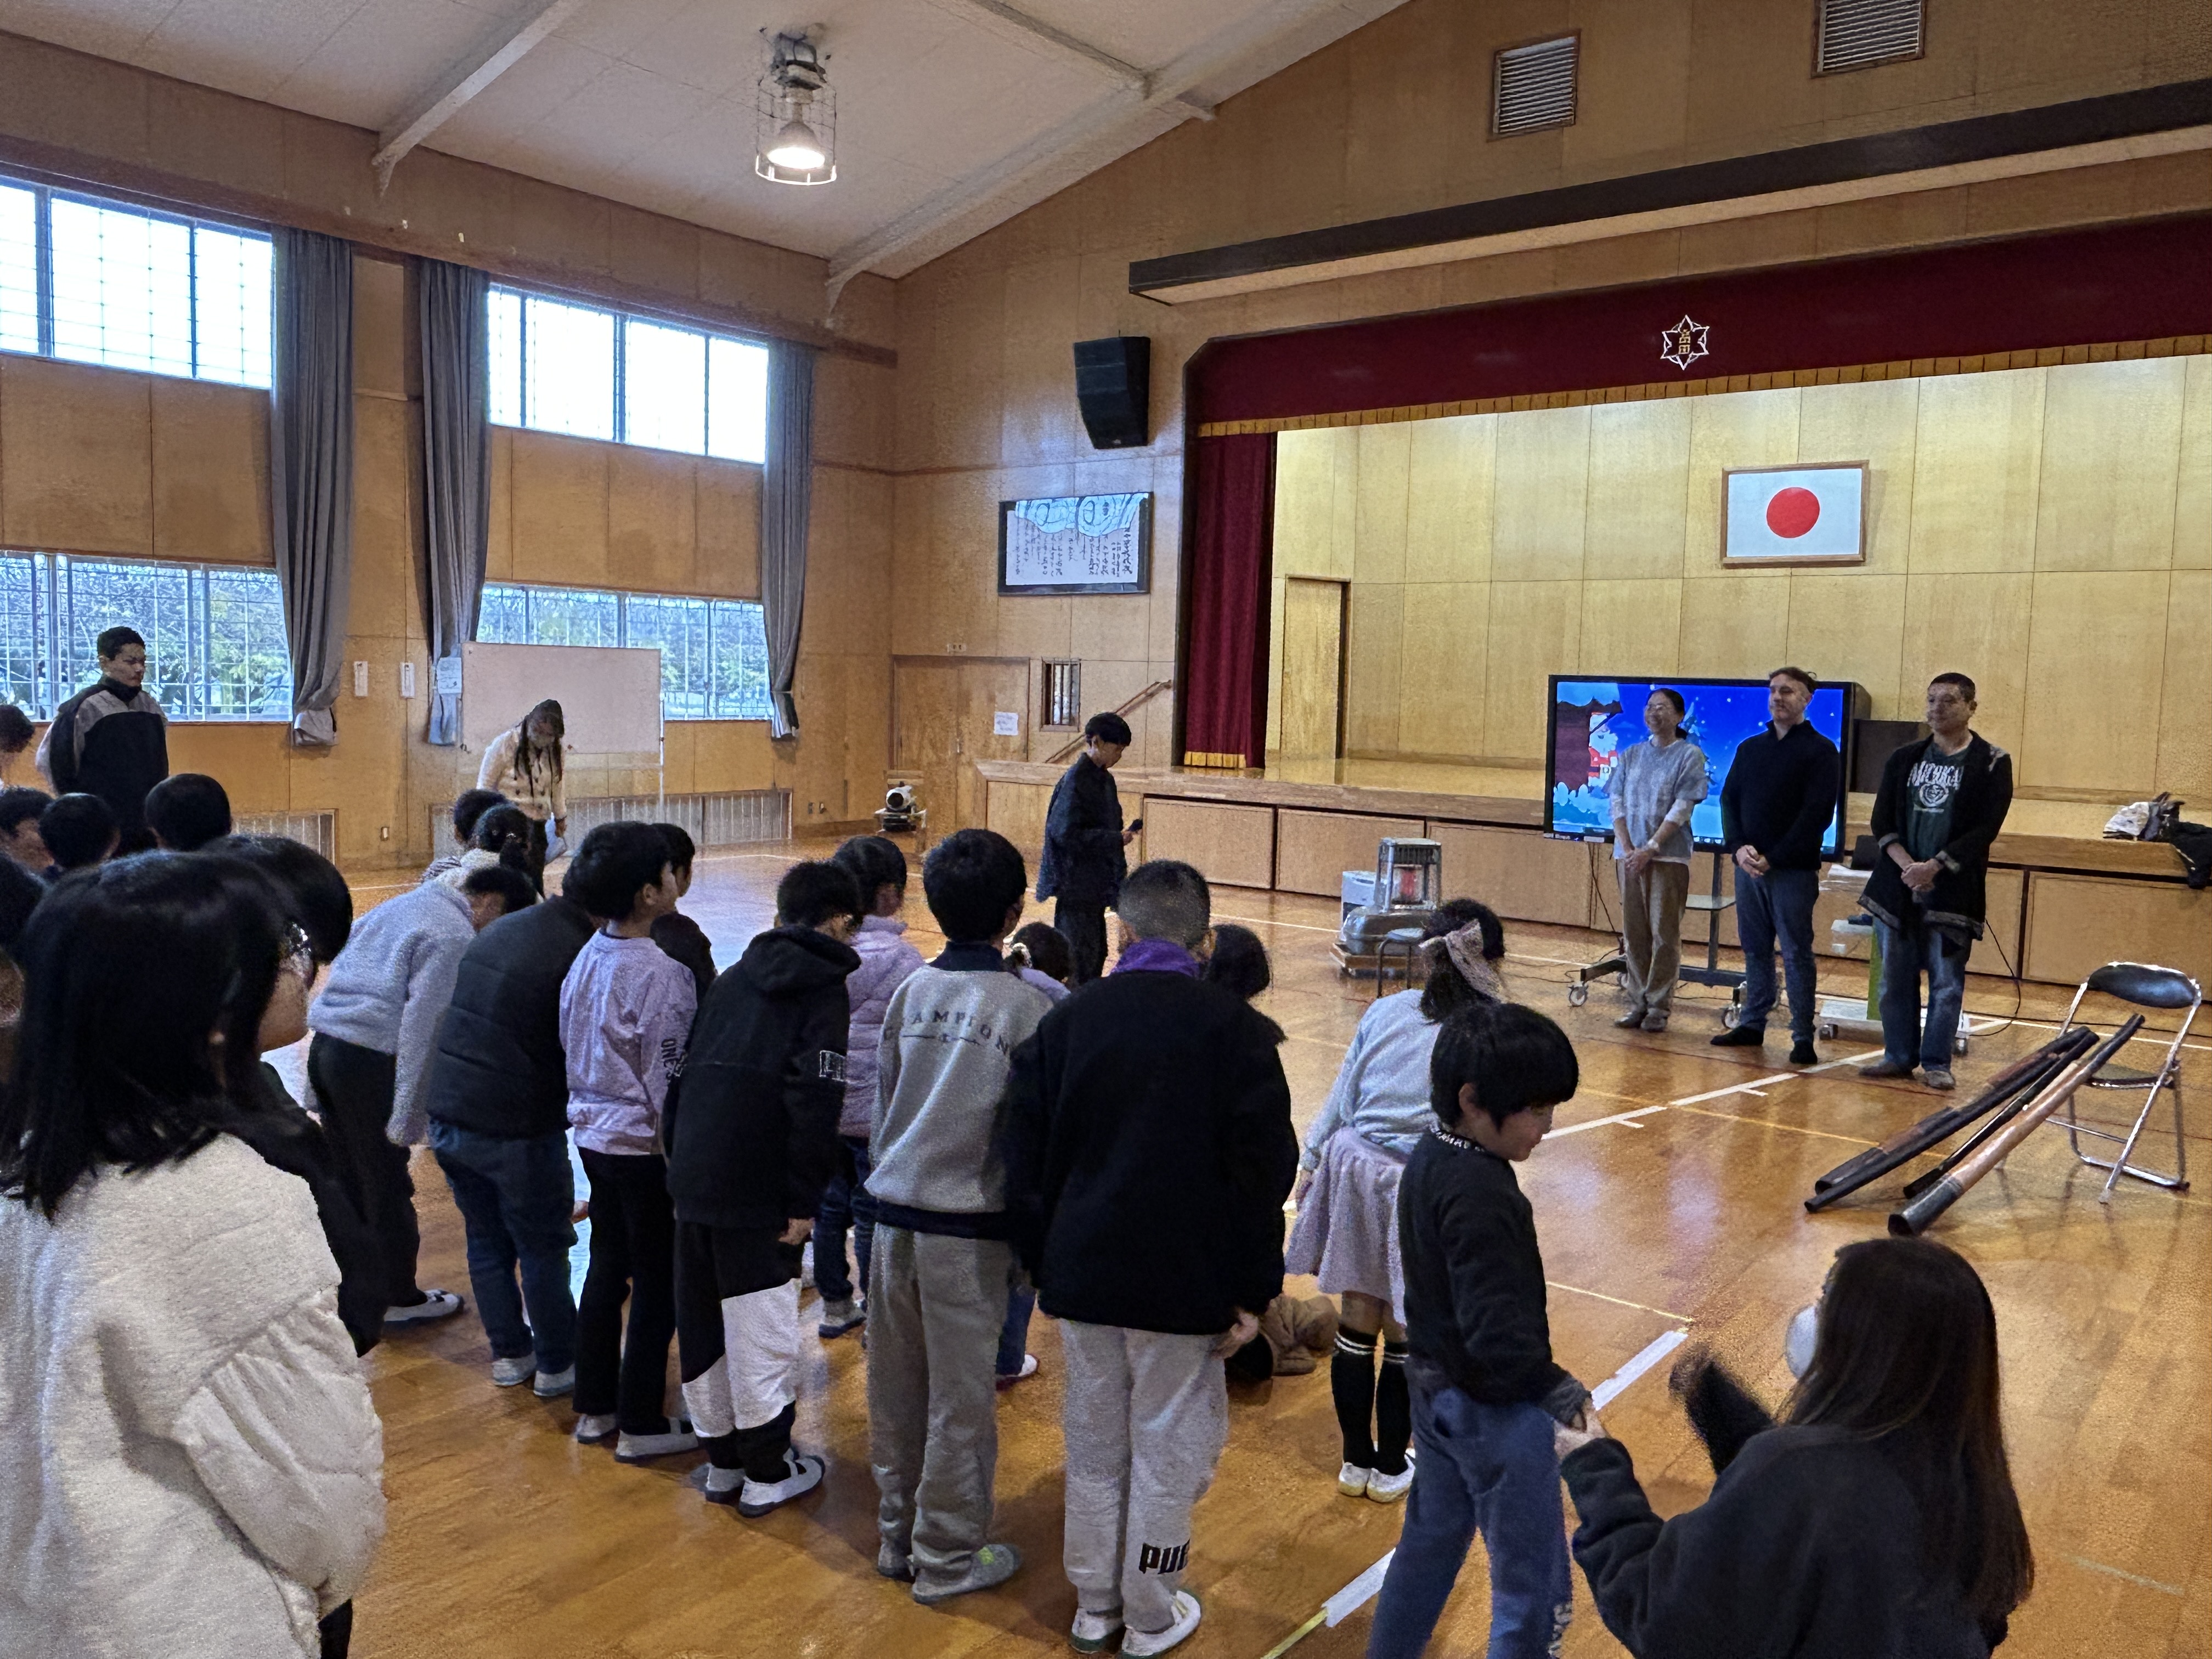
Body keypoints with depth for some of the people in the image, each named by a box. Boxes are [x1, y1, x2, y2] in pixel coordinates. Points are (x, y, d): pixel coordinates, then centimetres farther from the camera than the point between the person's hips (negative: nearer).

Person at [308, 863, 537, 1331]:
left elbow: (340, 965, 19)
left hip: (324, 1044, 9)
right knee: (388, 1187, 6)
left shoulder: (404, 903, 18)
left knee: (346, 1177, 20)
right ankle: (399, 1298, 19)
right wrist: (410, 1114, -13)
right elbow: (422, 1025, -17)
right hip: (370, 1059, -9)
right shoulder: (457, 937, -10)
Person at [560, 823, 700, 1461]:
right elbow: (668, 1079, -19)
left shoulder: (587, 957, 2)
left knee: (607, 1267, 19)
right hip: (645, 1145, -8)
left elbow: (573, 1048, 11)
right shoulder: (659, 973, -22)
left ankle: (595, 1408, 30)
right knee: (657, 1285, 5)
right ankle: (641, 1425, 15)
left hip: (595, 1136, 8)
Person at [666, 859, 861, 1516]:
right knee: (763, 1328, 5)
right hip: (755, 1192, -7)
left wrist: (680, 1158, 18)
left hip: (692, 1179, 7)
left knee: (701, 1321, 16)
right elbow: (814, 1102, -16)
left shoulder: (734, 977, 15)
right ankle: (767, 1472, 16)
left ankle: (721, 1458, 30)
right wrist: (804, 1200, -14)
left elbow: (684, 1074, 14)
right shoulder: (824, 989, -6)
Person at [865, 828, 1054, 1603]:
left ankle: (897, 1537, 30)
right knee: (960, 1400, 7)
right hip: (968, 1229, -5)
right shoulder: (1026, 1004, -10)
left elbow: (883, 1101, 11)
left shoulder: (911, 990, 4)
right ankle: (948, 1557, 19)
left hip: (893, 1213, 5)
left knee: (895, 1389, 15)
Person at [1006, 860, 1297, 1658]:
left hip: (1082, 1271, 3)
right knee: (1168, 1449, 11)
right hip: (1185, 1283, -3)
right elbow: (1264, 1171, -10)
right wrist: (1254, 1290, -3)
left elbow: (1026, 1157, 3)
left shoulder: (1066, 1019, 0)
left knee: (1093, 1443, 17)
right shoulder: (1236, 1028, -9)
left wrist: (1042, 1261, 12)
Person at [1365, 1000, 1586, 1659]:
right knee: (1535, 1591, 5)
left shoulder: (1429, 1157, 0)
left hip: (1437, 1389, 9)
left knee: (1429, 1545, 26)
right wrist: (1554, 1388, -13)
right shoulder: (1481, 1195, -28)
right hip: (1495, 1410, -9)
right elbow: (1498, 1330, -29)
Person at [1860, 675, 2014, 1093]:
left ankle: (1936, 1063, 10)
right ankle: (1899, 1056, 18)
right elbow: (1882, 820, 5)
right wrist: (1907, 866, -11)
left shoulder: (1992, 763, -1)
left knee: (1946, 982, 1)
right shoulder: (1903, 759, 10)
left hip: (1953, 888, -4)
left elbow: (1986, 829, -8)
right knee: (1896, 977, 8)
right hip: (1898, 884, 4)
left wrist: (1934, 867, -16)